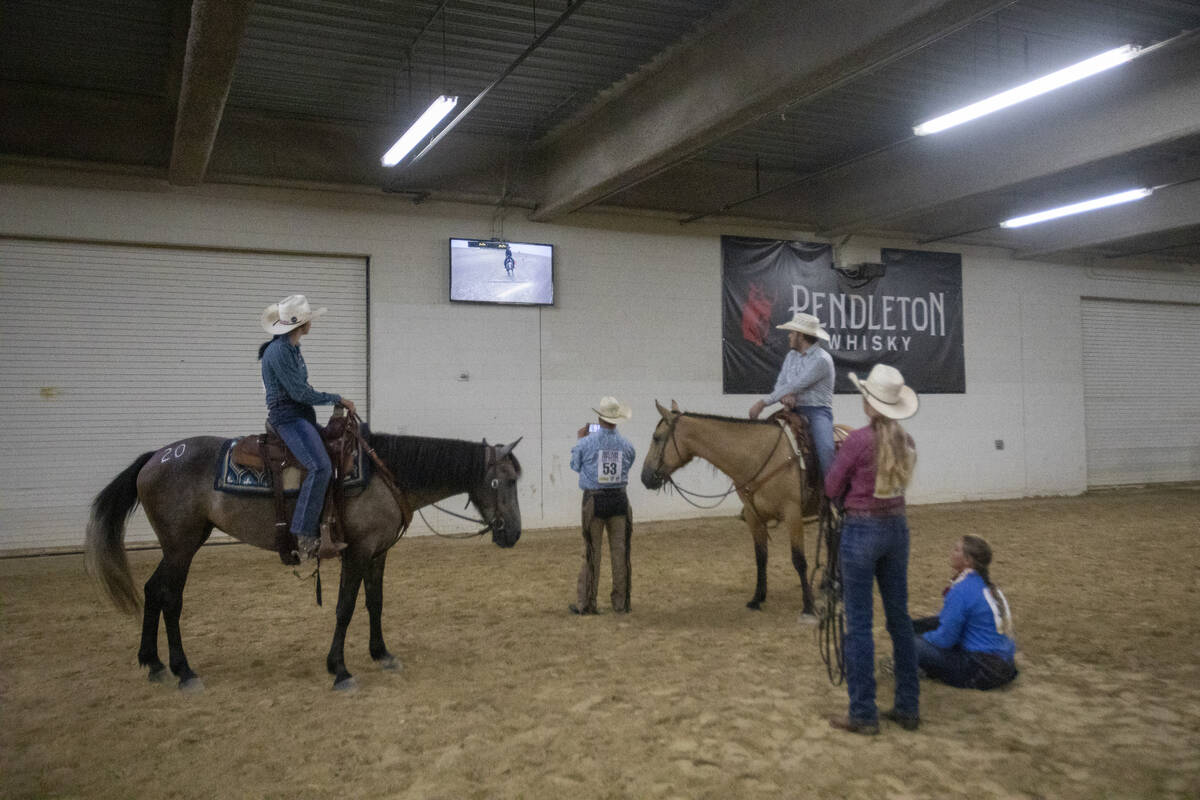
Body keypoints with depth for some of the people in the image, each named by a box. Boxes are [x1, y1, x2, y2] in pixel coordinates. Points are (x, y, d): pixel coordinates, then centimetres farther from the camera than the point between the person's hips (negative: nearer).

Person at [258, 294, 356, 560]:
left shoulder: (291, 348, 15)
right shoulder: (278, 351, -15)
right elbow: (299, 393, -17)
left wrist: (336, 401, 15)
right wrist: (336, 399, -8)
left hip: (302, 416, 10)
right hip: (287, 417, -10)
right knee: (320, 466, -26)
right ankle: (305, 535, -23)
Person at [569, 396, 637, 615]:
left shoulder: (587, 442, -10)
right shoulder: (625, 444, -2)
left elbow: (575, 465, 6)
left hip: (594, 500, -2)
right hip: (619, 498, 2)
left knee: (591, 552, 5)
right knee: (620, 552, 8)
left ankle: (585, 603, 9)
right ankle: (621, 603, 15)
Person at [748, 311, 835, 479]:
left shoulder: (822, 359, -13)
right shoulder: (791, 355, 12)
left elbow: (795, 386, -19)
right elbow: (780, 383, 11)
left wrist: (763, 402, -19)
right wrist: (785, 397, -16)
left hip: (817, 411, -7)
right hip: (794, 411, 7)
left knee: (825, 449, -30)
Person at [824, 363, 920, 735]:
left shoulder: (858, 440, -16)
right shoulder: (906, 442, 3)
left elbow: (832, 489, -7)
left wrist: (840, 458, 9)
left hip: (861, 530, -7)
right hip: (897, 527, 7)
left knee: (858, 623, 1)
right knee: (899, 617, 14)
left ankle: (863, 714, 7)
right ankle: (907, 708, 22)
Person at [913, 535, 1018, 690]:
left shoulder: (962, 590, -20)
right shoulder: (986, 584, 9)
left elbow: (945, 639, -16)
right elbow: (952, 621, 21)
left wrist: (921, 637, 4)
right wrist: (915, 625, 16)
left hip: (983, 672, -10)